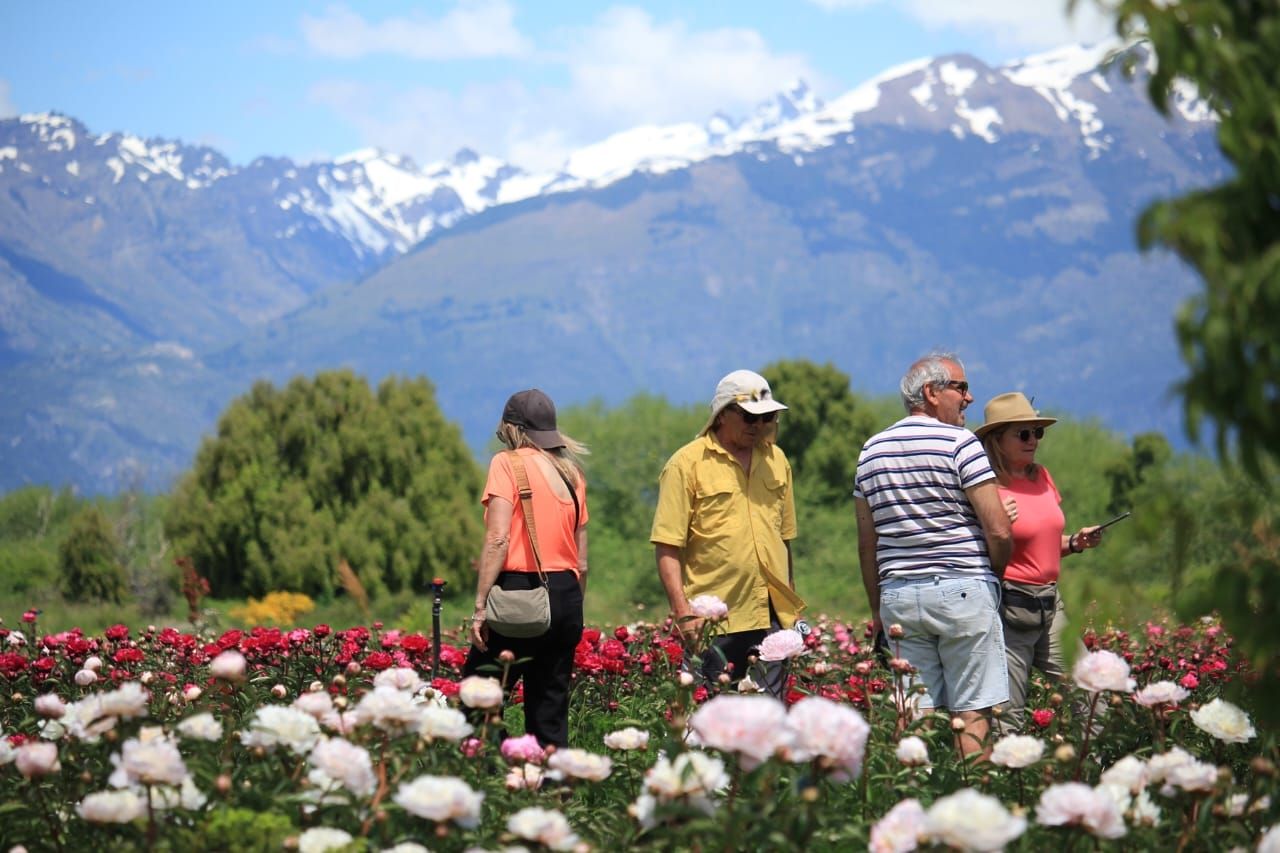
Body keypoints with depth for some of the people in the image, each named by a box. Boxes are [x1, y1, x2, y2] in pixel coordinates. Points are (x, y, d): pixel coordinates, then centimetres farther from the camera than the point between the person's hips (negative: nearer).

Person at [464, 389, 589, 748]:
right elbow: (582, 562, 15)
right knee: (550, 714, 8)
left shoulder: (508, 463, -1)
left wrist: (480, 606, -14)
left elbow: (498, 539, -13)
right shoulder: (572, 473, 16)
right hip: (566, 594, 6)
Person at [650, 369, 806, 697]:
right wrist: (684, 613, -15)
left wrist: (792, 606, 20)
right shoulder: (687, 463, -2)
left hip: (772, 618, 5)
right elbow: (667, 548, -6)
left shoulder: (776, 459, 15)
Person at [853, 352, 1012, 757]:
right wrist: (994, 574, 8)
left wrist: (877, 608, 19)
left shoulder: (871, 450, 11)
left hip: (898, 595, 5)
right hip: (962, 588, -5)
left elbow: (866, 543, 14)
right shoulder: (959, 442, -6)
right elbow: (998, 530, -10)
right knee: (973, 713, -3)